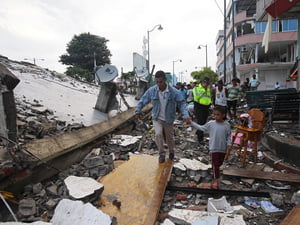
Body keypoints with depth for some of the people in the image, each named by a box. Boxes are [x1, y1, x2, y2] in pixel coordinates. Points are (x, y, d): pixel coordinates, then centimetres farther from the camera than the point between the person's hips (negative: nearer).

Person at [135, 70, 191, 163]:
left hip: (168, 120, 0)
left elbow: (181, 103, -12)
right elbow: (142, 101, -1)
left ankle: (171, 151, 45)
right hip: (157, 118, 0)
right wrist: (138, 111, -3)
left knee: (169, 137, 13)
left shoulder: (174, 92, -16)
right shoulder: (151, 90, -11)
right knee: (158, 134, -20)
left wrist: (185, 116, -23)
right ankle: (162, 153, 4)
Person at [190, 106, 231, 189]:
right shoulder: (210, 123, -7)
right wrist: (191, 123, 2)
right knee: (215, 164, 1)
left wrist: (229, 144, -10)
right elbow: (201, 128, 4)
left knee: (219, 163, 19)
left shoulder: (227, 125, -5)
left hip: (223, 149, 2)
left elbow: (228, 136, 3)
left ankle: (215, 173, 44)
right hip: (214, 148, -2)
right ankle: (216, 180, 10)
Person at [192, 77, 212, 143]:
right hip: (199, 107, -6)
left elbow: (210, 97, 27)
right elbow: (197, 96, -19)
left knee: (204, 122, 11)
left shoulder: (208, 89, 16)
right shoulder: (196, 88, -3)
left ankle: (198, 133, 32)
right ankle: (200, 138, -4)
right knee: (200, 122, -11)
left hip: (206, 107, 7)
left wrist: (209, 103, 12)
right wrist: (203, 90, -18)